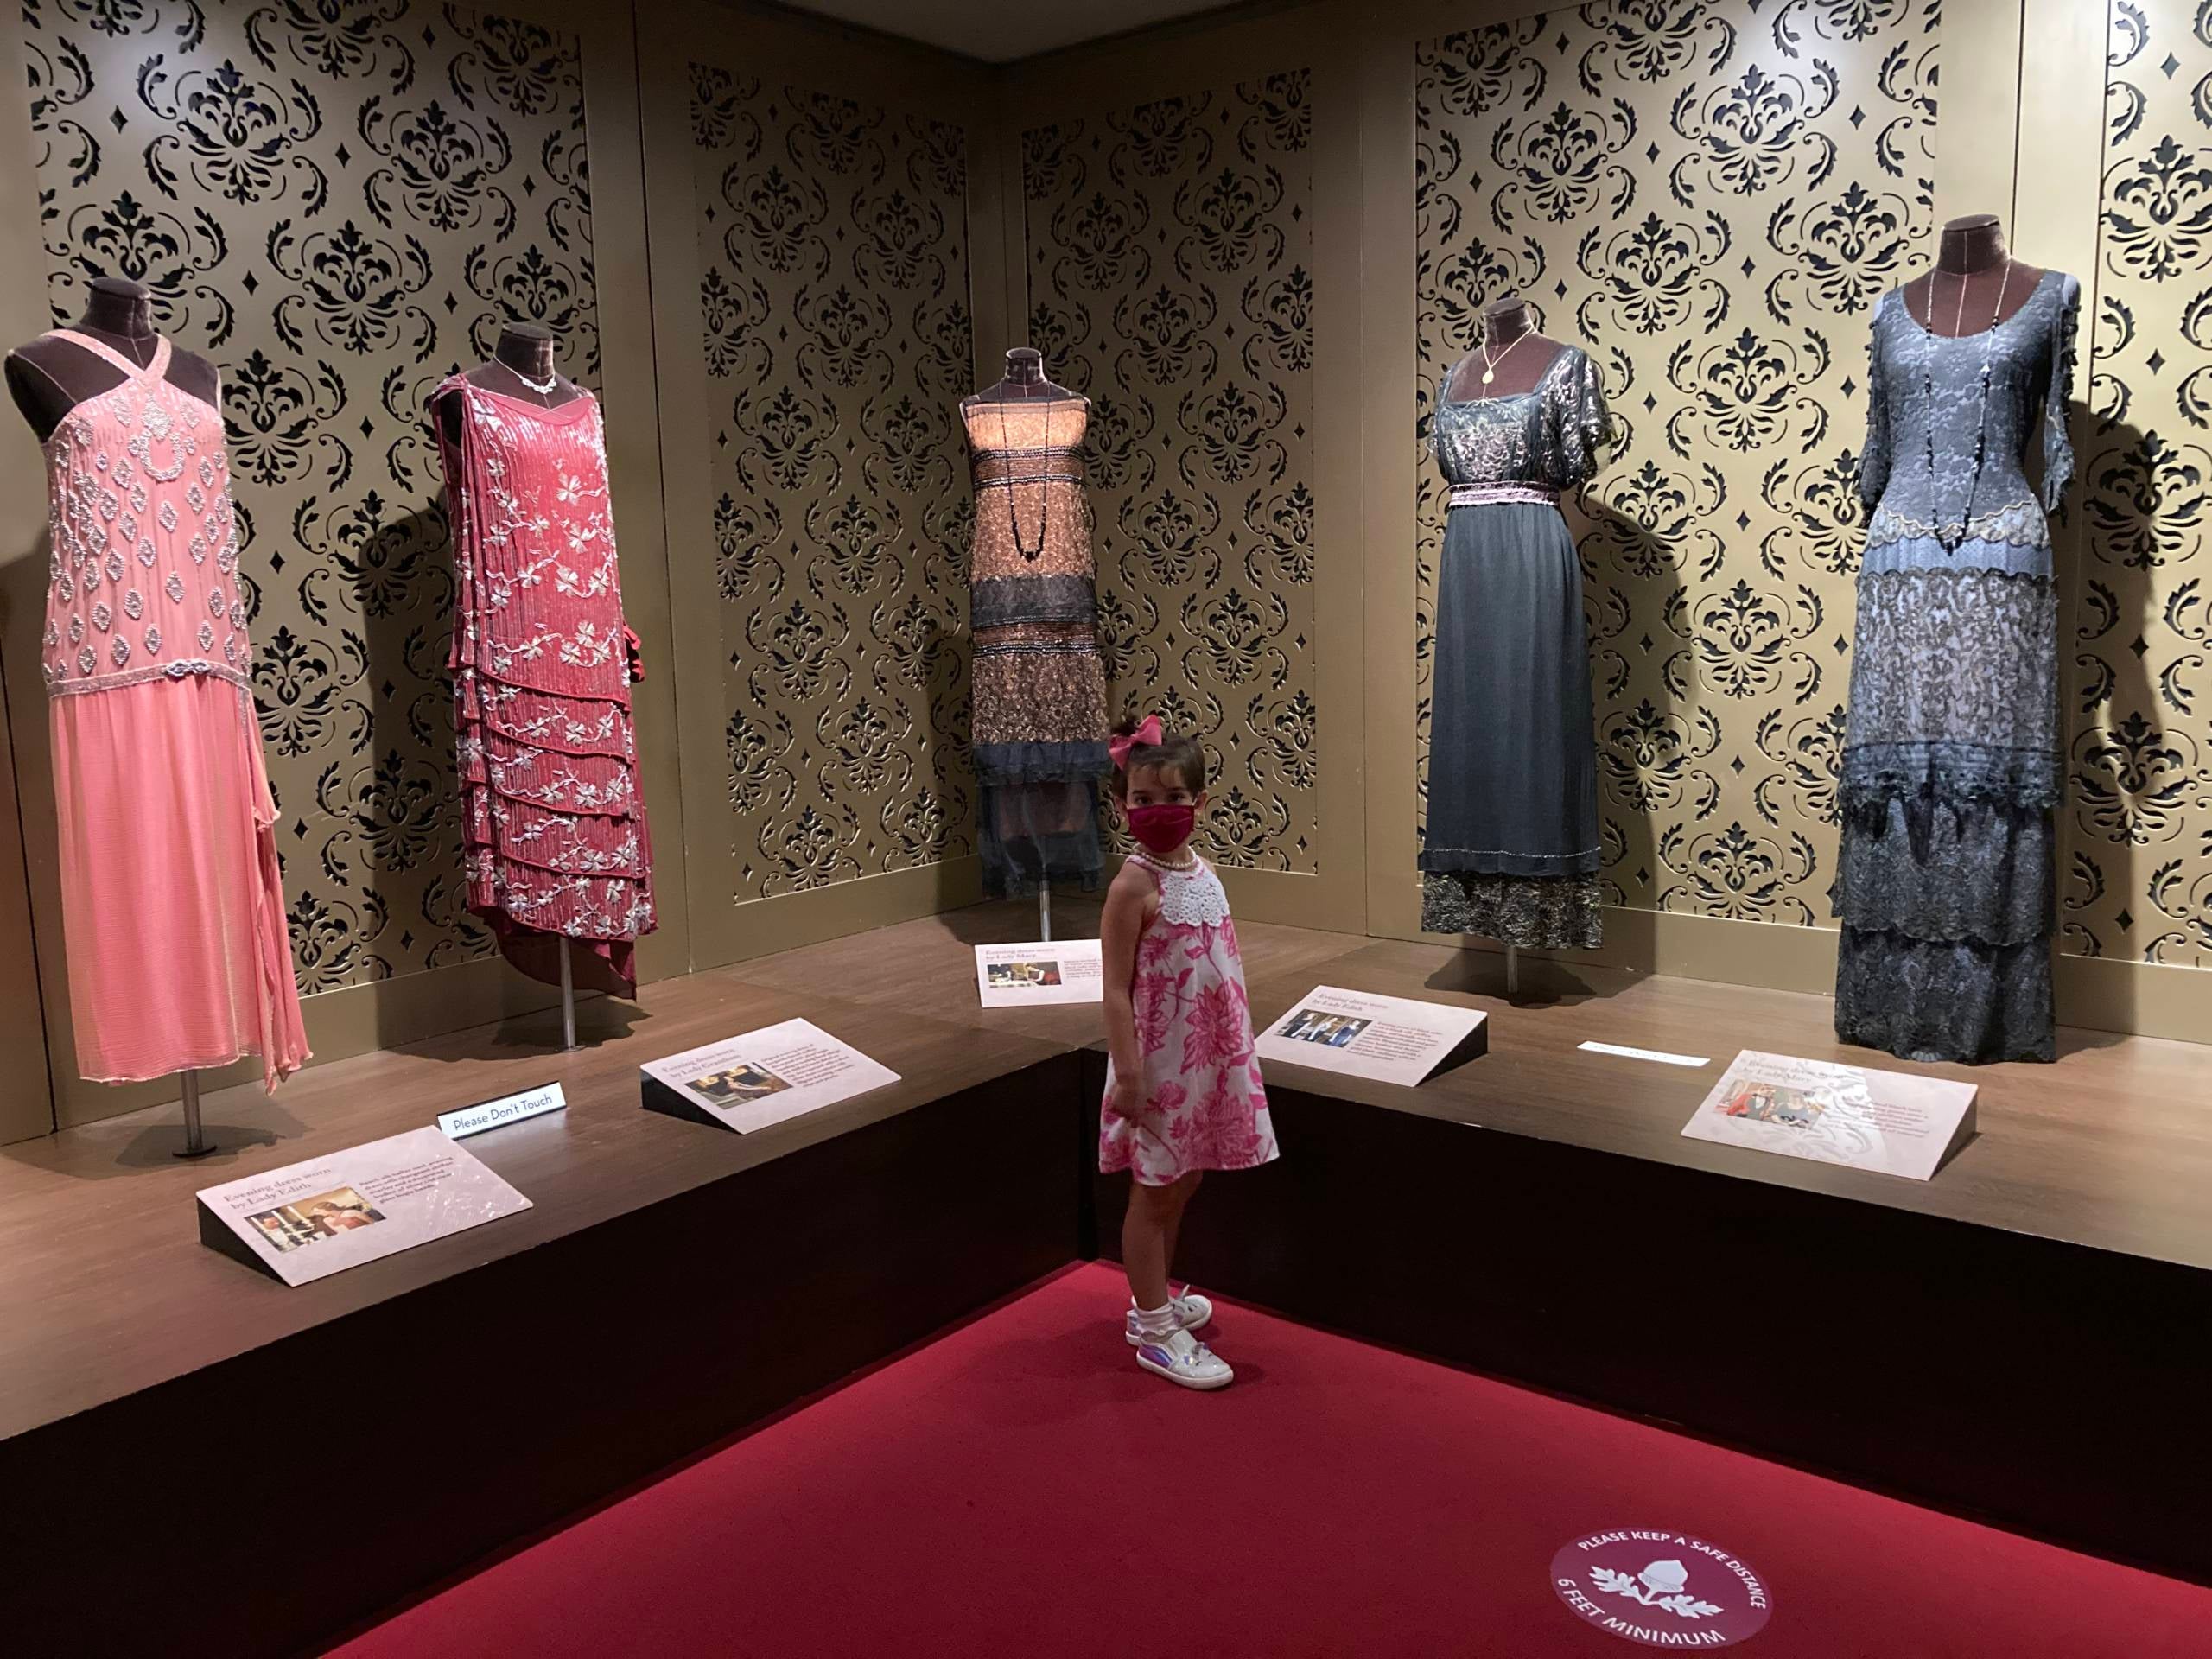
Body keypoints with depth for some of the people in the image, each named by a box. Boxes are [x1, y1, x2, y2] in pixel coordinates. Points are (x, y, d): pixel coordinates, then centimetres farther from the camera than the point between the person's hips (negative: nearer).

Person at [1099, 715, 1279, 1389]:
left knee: (1182, 1183, 20)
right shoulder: (1134, 886, -18)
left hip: (1206, 1060, 8)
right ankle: (1156, 1332, 19)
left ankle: (1151, 1300, 38)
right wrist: (1127, 1075, -21)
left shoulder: (1203, 872, 5)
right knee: (1155, 1194, 6)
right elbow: (1117, 990, -18)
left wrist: (1239, 1050, 16)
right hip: (1160, 1065, -8)